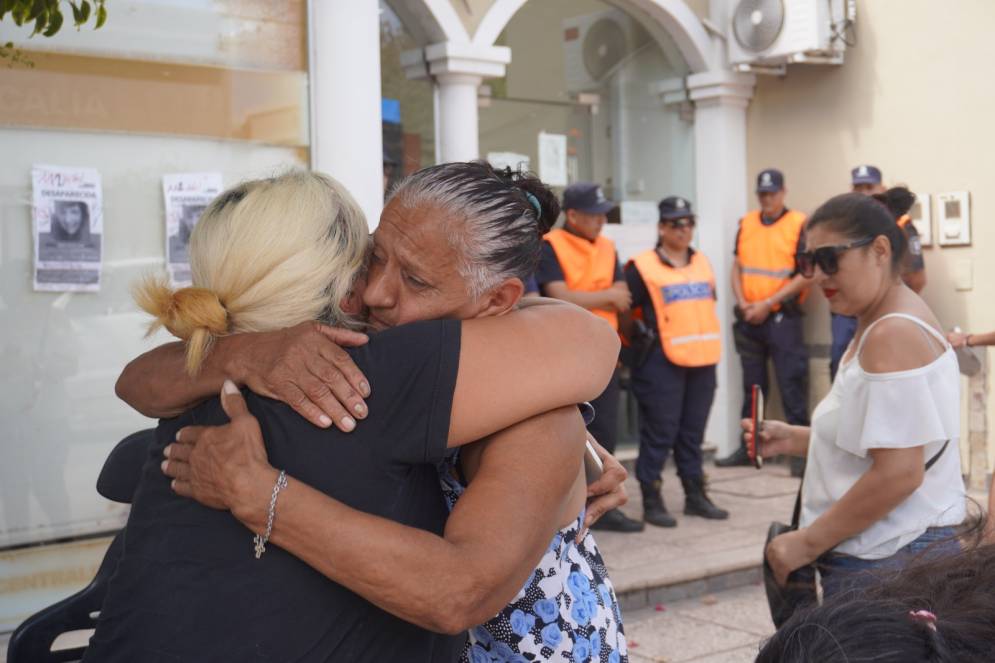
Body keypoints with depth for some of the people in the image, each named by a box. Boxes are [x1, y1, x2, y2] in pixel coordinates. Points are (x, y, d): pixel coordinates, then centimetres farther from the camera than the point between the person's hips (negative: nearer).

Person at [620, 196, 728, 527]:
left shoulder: (702, 263, 14)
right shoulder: (642, 267, -7)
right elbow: (624, 312, -4)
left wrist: (706, 342, 17)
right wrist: (639, 339, 5)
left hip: (703, 360, 6)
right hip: (662, 362, -6)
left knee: (693, 432, 13)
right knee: (659, 432, -2)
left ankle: (695, 496, 23)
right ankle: (651, 501, 7)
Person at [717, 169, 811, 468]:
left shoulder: (799, 225, -5)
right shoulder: (746, 224, 10)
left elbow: (805, 275, -9)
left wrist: (767, 304, -13)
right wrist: (743, 303, -3)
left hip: (783, 318, -5)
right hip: (748, 319, 5)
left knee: (792, 387, -5)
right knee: (752, 386, 13)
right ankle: (748, 447, 21)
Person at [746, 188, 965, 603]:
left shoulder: (894, 335, -16)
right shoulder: (878, 325, 16)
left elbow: (898, 473, -22)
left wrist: (808, 541, -15)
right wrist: (796, 440, 9)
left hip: (887, 563, -10)